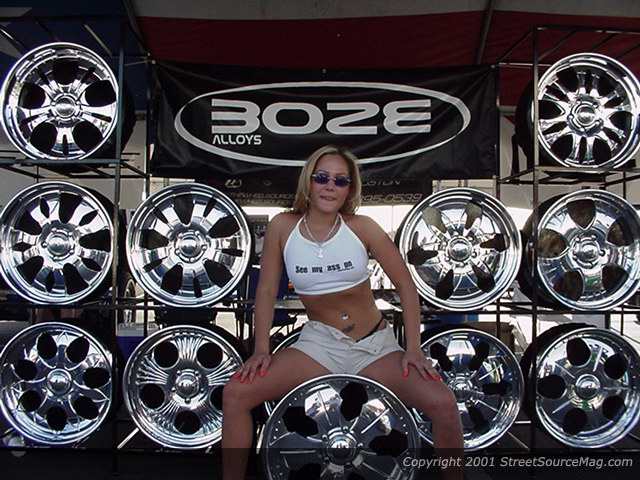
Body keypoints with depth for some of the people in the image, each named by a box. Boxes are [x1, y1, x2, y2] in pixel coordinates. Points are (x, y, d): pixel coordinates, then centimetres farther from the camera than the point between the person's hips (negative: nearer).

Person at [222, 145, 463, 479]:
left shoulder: (361, 227, -9)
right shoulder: (283, 227, -5)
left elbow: (405, 286, -5)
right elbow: (266, 291, 1)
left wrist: (413, 349, -11)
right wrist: (261, 349, -7)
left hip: (375, 346, -1)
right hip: (319, 344, 1)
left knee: (444, 404, -21)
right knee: (235, 393, -16)